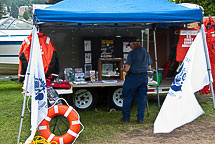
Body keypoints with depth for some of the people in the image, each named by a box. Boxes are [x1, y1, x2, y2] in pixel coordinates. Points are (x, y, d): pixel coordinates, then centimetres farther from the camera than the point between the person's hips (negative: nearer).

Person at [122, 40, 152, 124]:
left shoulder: (132, 53, -9)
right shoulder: (146, 52, 8)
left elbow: (127, 68, -13)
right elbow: (149, 68, 13)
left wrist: (124, 69, 8)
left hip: (133, 77, -4)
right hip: (144, 77, 5)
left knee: (127, 97, 9)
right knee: (142, 98, 10)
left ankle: (126, 117, 15)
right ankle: (140, 118, 12)